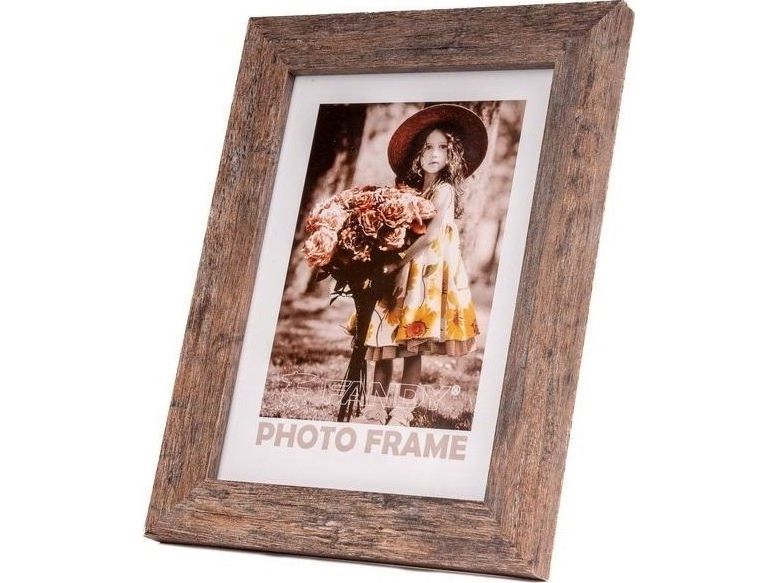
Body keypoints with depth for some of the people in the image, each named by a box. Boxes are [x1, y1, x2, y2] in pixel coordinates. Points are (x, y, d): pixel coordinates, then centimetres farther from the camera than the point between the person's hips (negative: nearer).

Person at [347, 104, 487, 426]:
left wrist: (399, 260, -16)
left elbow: (433, 234, -15)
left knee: (412, 342, -8)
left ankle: (402, 411, -7)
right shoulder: (412, 189, 15)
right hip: (398, 270, 7)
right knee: (383, 337, 4)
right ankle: (377, 407, 7)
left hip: (427, 269, -7)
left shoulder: (444, 190, -5)